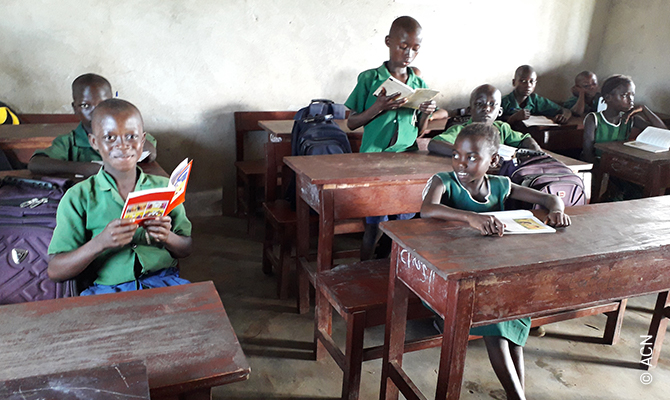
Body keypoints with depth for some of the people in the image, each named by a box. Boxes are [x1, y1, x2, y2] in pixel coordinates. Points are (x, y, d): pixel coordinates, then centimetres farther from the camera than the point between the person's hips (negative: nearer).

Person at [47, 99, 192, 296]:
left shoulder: (163, 187, 12)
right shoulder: (78, 197, 5)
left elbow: (186, 249, 16)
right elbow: (55, 271, 0)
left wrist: (166, 237, -8)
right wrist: (100, 242, -18)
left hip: (164, 280, 1)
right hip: (107, 289, -1)